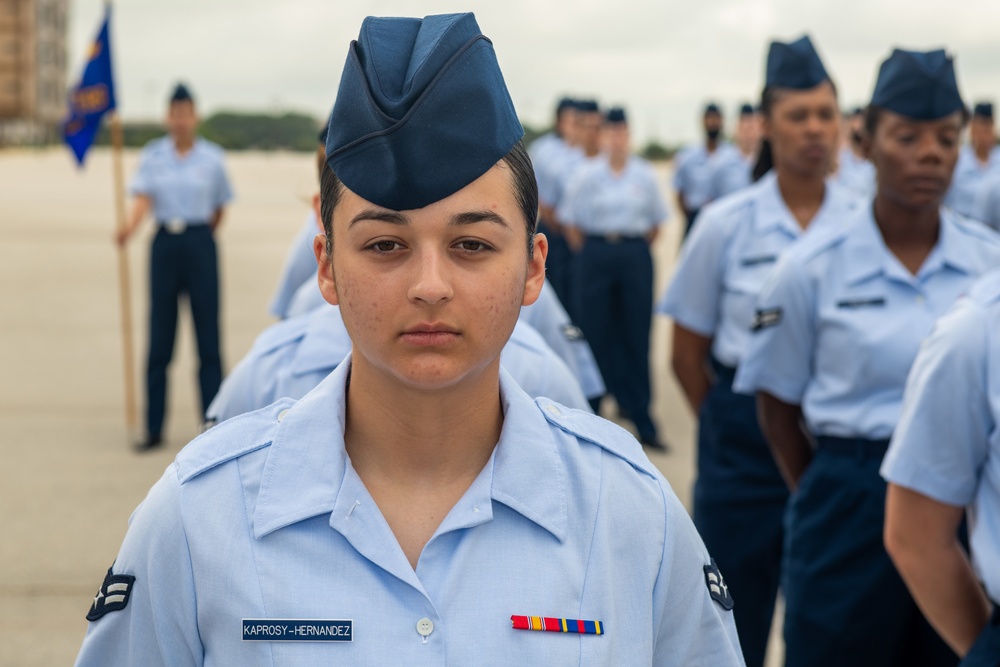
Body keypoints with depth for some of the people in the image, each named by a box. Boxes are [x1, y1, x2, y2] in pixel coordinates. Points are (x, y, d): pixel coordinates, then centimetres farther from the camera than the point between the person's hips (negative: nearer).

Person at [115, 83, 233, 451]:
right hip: (164, 243, 1)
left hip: (200, 243, -1)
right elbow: (143, 197, -9)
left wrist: (202, 238, 10)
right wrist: (129, 227, -26)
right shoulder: (152, 155, 3)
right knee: (159, 339, 3)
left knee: (207, 335, -1)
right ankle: (154, 428, 9)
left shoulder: (211, 156, 2)